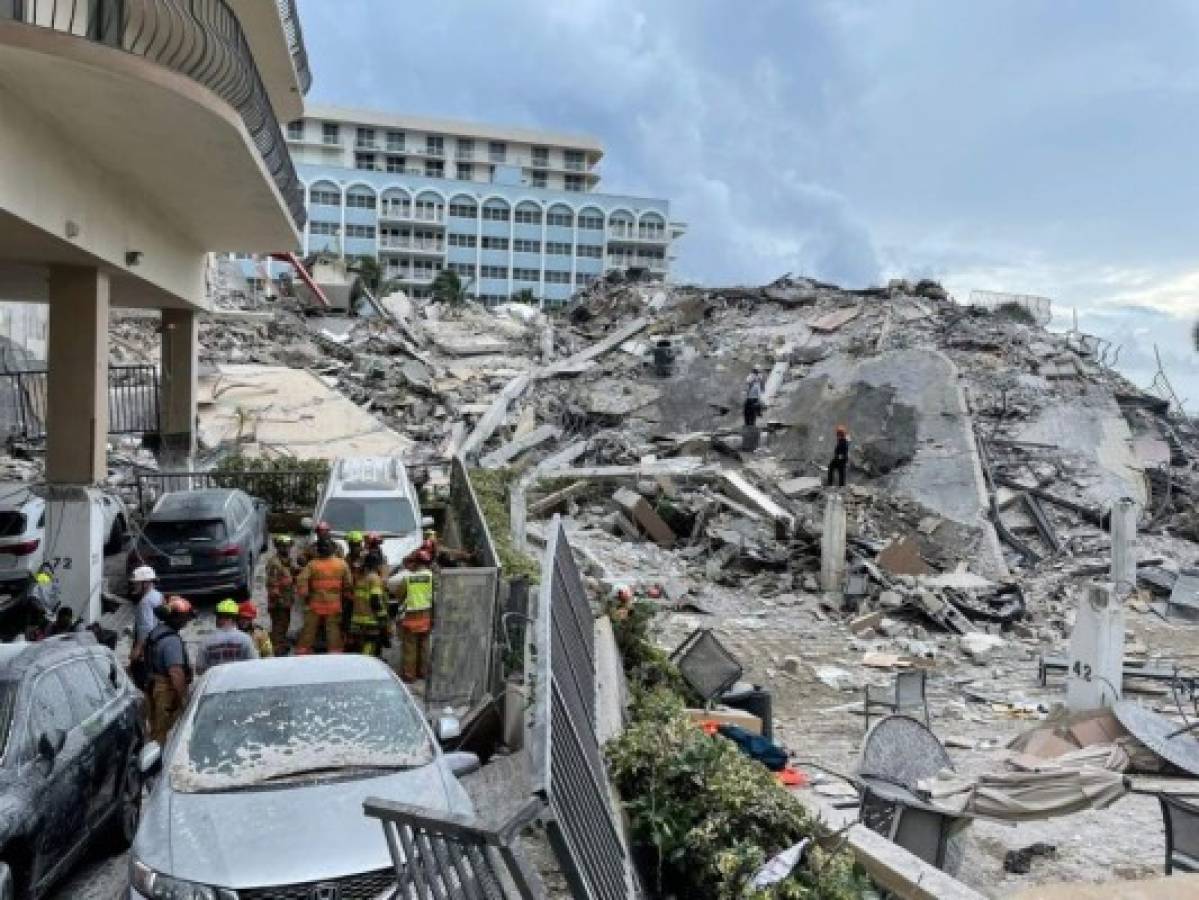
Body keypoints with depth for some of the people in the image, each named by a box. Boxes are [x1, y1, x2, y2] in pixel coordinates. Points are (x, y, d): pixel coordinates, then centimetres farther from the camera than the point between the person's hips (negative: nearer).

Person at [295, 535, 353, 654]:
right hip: (334, 605, 1)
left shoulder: (312, 565, -10)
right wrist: (347, 596, 13)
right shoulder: (342, 564, -5)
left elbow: (301, 581, -17)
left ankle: (302, 652, 14)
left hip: (315, 605, -1)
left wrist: (304, 596, -5)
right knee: (333, 631, 9)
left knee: (308, 630, 9)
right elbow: (348, 584, -1)